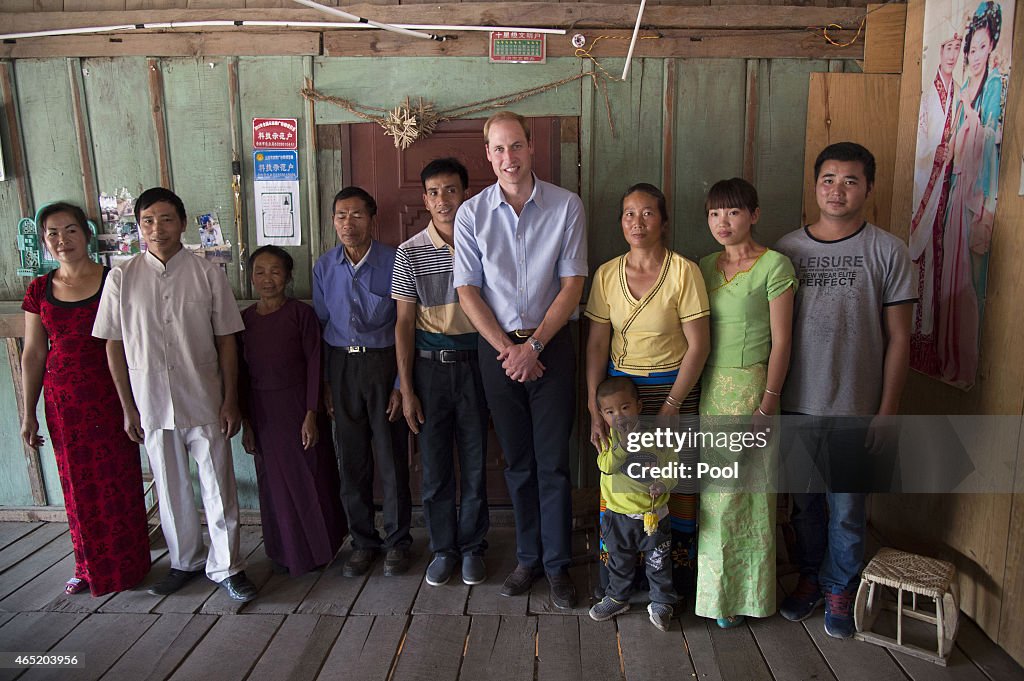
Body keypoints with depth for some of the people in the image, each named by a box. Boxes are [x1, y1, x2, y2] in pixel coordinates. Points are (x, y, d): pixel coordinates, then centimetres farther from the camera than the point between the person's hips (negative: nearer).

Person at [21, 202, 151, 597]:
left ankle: (129, 565, 22)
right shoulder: (40, 291, 5)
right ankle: (90, 567, 29)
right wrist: (28, 414, 8)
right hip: (62, 401, 3)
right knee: (79, 486, 12)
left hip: (110, 396, -3)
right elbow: (33, 355, 9)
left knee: (120, 481, 5)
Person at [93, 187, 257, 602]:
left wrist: (231, 400, -3)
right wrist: (128, 407, 2)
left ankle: (225, 567, 20)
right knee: (170, 489, 14)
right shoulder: (122, 278, 0)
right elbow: (114, 346, 3)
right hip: (151, 403, 2)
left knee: (218, 487, 4)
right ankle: (184, 562, 33)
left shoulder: (207, 275, -3)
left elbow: (226, 341, -1)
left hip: (204, 400, -1)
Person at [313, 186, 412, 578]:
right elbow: (320, 325, 10)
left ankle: (397, 542, 21)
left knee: (391, 457, 3)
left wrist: (401, 384, -9)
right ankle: (363, 542, 26)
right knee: (351, 459, 10)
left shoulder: (393, 263, -7)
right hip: (342, 366, 3)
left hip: (384, 362, -3)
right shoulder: (324, 267, 5)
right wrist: (323, 382, 5)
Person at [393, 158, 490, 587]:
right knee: (434, 464, 8)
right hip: (430, 363, 0)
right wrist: (406, 390, -3)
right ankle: (443, 549, 26)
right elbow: (404, 323, 0)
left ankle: (472, 547, 26)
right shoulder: (410, 253, 0)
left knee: (475, 463, 8)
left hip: (474, 361, 0)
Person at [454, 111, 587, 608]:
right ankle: (528, 558, 27)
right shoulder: (472, 213, 2)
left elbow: (572, 285, -4)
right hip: (497, 348, 2)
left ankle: (557, 565, 18)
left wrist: (533, 345, -11)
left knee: (553, 463, 3)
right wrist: (507, 349, -8)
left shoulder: (566, 206, -2)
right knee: (517, 462, 11)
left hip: (551, 345, -1)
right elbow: (467, 291, 0)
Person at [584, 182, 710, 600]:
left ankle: (677, 577, 23)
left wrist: (669, 407, -11)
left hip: (674, 389, -2)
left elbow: (698, 345, -9)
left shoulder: (683, 271, -8)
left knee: (678, 484, 3)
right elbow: (597, 344, 2)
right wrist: (594, 409, -5)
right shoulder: (607, 274, 2)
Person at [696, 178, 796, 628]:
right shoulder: (705, 267, 10)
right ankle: (716, 587, 26)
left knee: (747, 492, 3)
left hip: (751, 387, -5)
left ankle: (743, 594, 20)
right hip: (710, 388, 5)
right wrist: (695, 394, 9)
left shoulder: (774, 266, -7)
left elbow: (781, 341, -9)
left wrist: (767, 405, -13)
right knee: (715, 493, 11)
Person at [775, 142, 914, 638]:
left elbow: (898, 338, -1)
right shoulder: (788, 248, 3)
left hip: (855, 408, -2)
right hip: (796, 403, 2)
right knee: (804, 502, 15)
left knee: (847, 507, 9)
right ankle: (809, 579, 35)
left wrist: (886, 410, -4)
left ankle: (839, 589, 30)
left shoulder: (887, 251, -2)